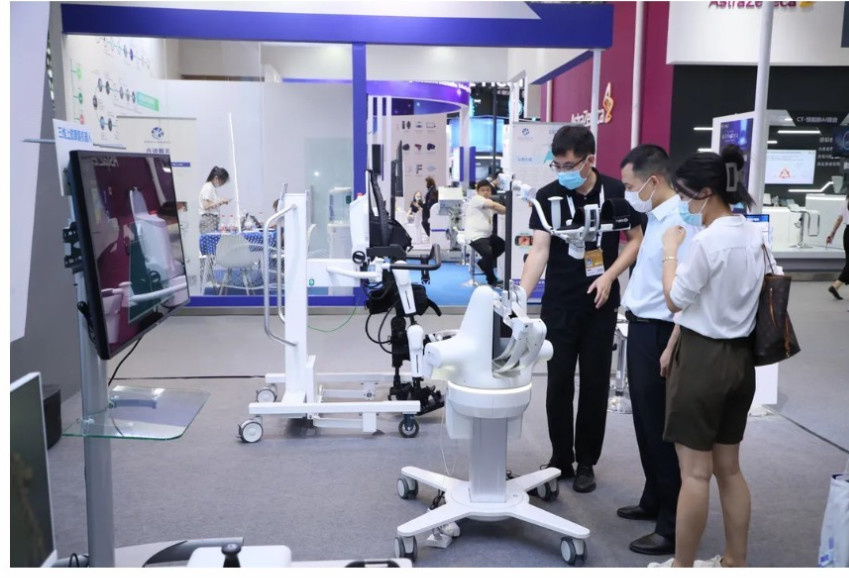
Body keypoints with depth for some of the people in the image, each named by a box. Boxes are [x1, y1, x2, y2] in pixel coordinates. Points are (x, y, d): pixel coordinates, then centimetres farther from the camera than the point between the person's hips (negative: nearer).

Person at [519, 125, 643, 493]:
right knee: (558, 384, 5)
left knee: (595, 384, 7)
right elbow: (539, 250, -11)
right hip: (558, 305, 0)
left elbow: (636, 240, 4)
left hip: (600, 304, 0)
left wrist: (609, 276, -11)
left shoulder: (617, 192, -3)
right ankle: (560, 458, 21)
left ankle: (586, 462, 21)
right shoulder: (548, 196, -5)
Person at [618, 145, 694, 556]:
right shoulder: (656, 216, 9)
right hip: (641, 328, 10)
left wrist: (672, 349, -23)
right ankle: (654, 501, 37)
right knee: (646, 423, 20)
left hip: (659, 334, -9)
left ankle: (673, 526, 14)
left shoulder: (682, 221, -21)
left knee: (662, 430, 1)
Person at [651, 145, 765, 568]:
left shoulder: (707, 241, -19)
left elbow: (674, 300, -11)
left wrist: (670, 251, 0)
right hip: (740, 357, 9)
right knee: (729, 468, 18)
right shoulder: (754, 238, 8)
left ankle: (682, 566, 16)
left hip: (702, 358, -8)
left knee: (695, 472, 2)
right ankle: (735, 562, 29)